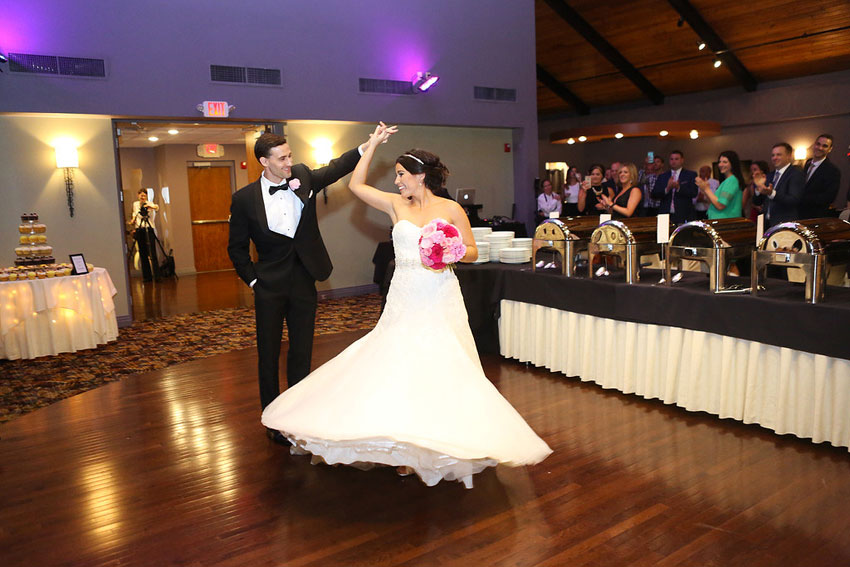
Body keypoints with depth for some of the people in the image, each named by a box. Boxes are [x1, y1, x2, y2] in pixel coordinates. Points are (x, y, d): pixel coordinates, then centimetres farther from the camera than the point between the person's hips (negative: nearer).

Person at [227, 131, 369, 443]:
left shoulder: (303, 177, -1)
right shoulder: (245, 199, -7)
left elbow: (337, 167, 8)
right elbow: (237, 247, 2)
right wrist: (253, 281, -3)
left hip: (303, 282, 2)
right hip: (270, 287, -2)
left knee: (302, 353, 10)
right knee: (269, 354, 8)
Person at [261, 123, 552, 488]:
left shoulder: (451, 209, 2)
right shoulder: (397, 205, 9)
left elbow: (472, 252, 6)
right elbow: (356, 184, 10)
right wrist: (373, 143, 11)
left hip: (440, 301, -2)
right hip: (404, 300, 3)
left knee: (442, 368, -1)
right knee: (398, 366, -1)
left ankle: (442, 447, 12)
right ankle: (406, 448, 9)